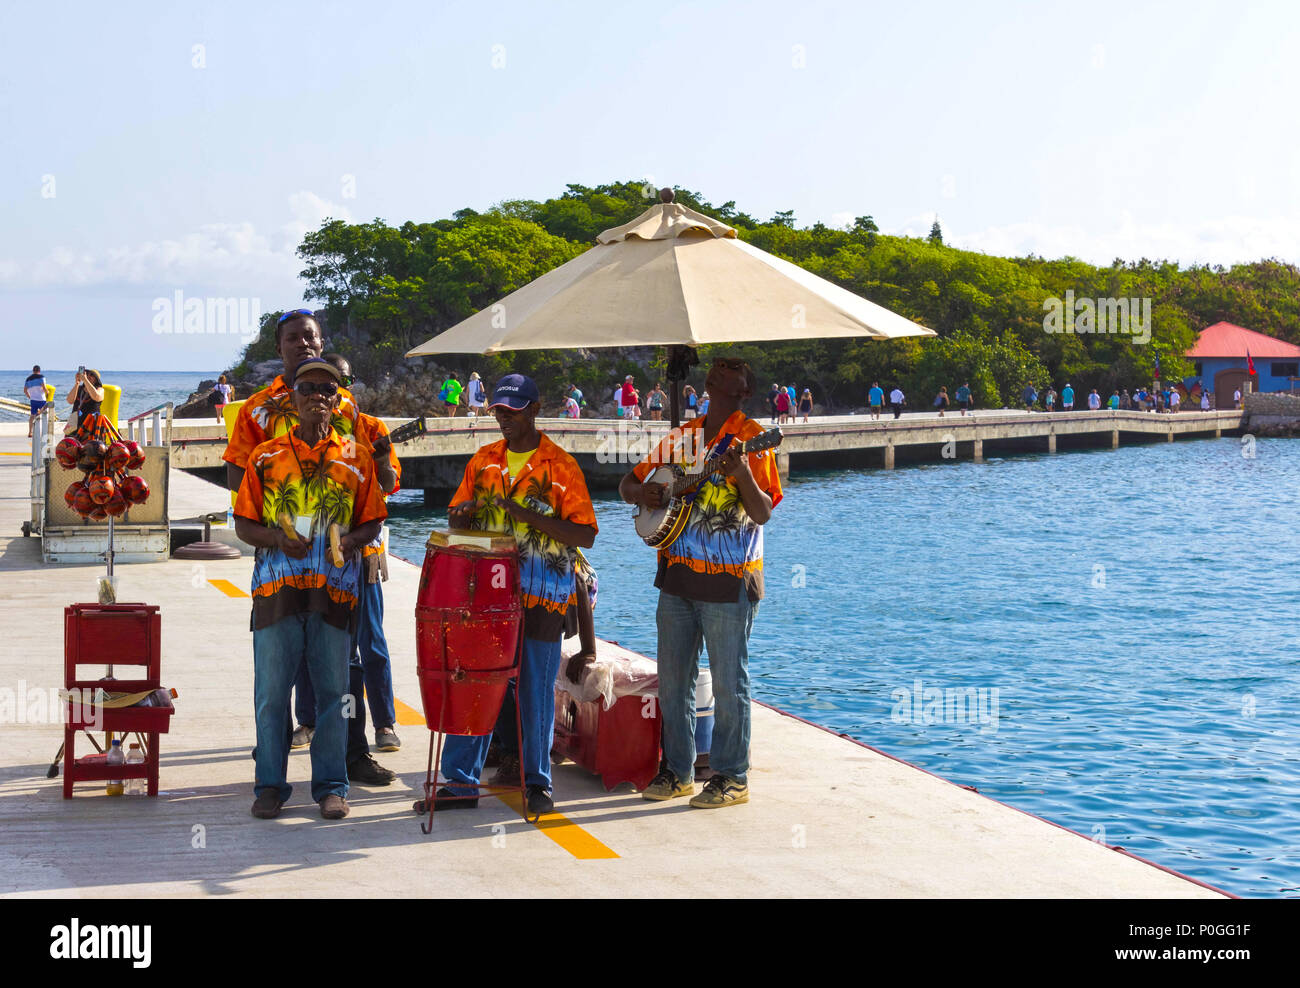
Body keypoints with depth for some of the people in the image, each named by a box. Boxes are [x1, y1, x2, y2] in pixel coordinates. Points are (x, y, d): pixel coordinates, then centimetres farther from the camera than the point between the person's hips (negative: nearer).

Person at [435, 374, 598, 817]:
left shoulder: (560, 466, -3)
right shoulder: (483, 461, 10)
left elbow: (585, 535, -8)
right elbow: (456, 519, 15)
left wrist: (530, 516, -20)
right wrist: (467, 512, -9)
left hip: (541, 596, -3)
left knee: (536, 690, 3)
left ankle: (537, 783, 15)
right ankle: (460, 783, 9)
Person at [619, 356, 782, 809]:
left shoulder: (752, 439, -7)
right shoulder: (681, 438, 12)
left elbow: (762, 513, -15)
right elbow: (628, 483, 17)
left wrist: (742, 474, -33)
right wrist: (642, 492, -6)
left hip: (729, 580, -6)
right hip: (678, 574, 6)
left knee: (728, 683, 0)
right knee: (672, 680, 12)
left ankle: (732, 779, 10)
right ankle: (677, 772, 23)